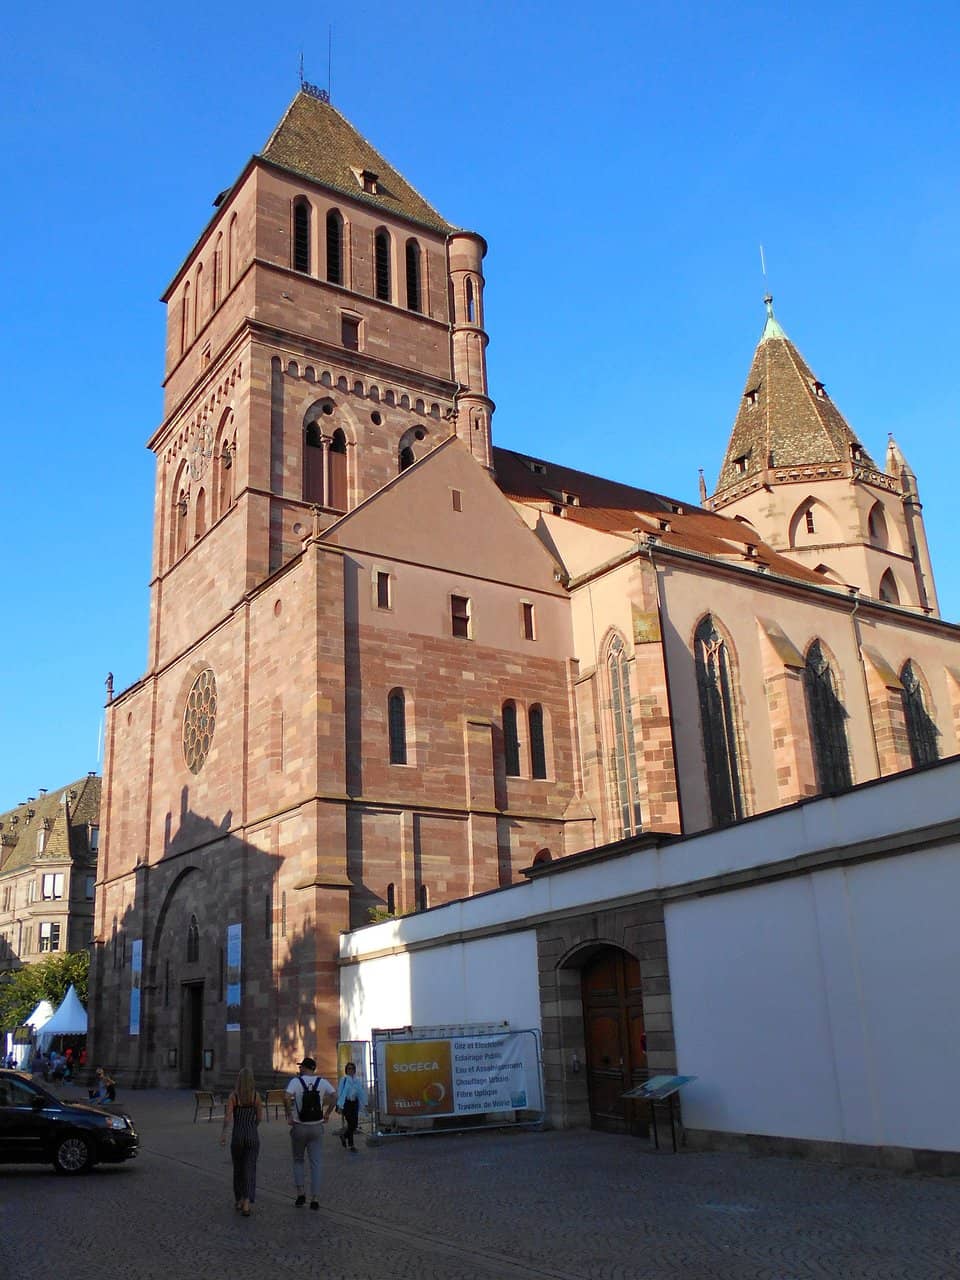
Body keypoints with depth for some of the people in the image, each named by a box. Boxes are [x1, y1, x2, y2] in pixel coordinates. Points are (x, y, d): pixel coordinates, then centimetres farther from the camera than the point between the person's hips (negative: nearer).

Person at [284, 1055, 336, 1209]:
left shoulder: (296, 1081, -8)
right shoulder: (322, 1082, 1)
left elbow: (287, 1098, -23)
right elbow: (334, 1096, -6)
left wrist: (289, 1116, -13)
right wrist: (327, 1114, 3)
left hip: (299, 1127, -2)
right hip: (317, 1127, 2)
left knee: (298, 1161, 17)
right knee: (315, 1163, 6)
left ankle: (300, 1193, 8)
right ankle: (315, 1198, 3)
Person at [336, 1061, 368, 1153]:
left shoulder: (357, 1081, 6)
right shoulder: (344, 1079, -8)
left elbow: (361, 1093, 7)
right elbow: (341, 1093, -13)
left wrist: (364, 1103, 0)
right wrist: (340, 1106, -19)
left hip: (354, 1103, 5)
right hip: (346, 1103, -5)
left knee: (354, 1124, 5)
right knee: (350, 1124, -8)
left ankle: (344, 1136, 32)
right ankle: (350, 1145, 9)